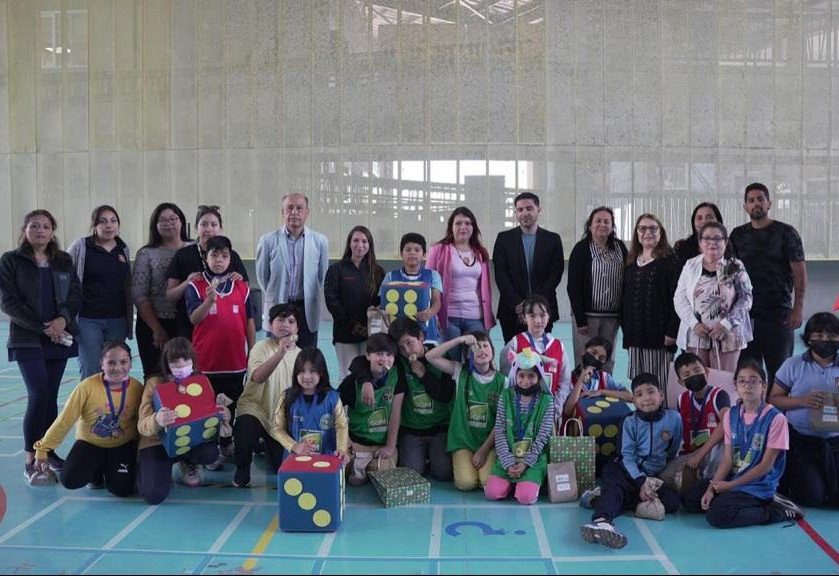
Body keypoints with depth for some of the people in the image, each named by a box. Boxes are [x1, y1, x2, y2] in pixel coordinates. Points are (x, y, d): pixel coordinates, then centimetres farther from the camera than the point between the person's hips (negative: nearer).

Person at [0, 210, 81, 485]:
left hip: (60, 338, 4)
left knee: (51, 397, 8)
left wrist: (62, 320, -13)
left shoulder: (64, 261, 11)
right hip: (28, 340, -4)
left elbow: (76, 294, 6)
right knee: (38, 396, -12)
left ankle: (48, 451, 19)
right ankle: (30, 461, -5)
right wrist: (42, 327, -13)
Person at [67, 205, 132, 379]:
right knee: (91, 373, -3)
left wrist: (129, 318, 17)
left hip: (117, 319, 4)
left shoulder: (123, 249, 10)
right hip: (88, 319, -3)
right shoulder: (80, 246, -3)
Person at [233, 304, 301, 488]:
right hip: (255, 407, -4)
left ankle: (269, 446, 36)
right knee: (245, 429, -36)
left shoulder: (299, 354, 3)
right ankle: (242, 470, -5)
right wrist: (281, 352, -45)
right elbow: (258, 377, -34)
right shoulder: (262, 347, -12)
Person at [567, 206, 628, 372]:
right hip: (587, 315, -3)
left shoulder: (620, 248, 7)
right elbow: (573, 287, -7)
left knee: (607, 362, 9)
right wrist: (580, 319, -12)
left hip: (612, 316, 4)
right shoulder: (581, 249, -4)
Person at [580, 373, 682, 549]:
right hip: (627, 470, -2)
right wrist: (641, 482, -23)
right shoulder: (630, 422, -3)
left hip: (656, 475, 2)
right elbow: (628, 456, -8)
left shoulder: (674, 418, -1)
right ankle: (601, 520, -63)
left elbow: (673, 452, 8)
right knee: (613, 487, -31)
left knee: (672, 501, -24)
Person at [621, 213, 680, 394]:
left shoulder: (669, 260, -3)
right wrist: (626, 328, 10)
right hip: (635, 333, 5)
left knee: (659, 380, -3)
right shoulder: (631, 262, 14)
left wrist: (672, 331, -16)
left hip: (658, 332, -5)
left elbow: (676, 298, -10)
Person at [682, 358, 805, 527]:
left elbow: (766, 465, -12)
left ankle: (780, 512, -7)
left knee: (716, 515, -25)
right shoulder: (731, 415, 4)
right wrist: (711, 488, -12)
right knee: (689, 500, -3)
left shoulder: (775, 418, -15)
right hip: (733, 478, 7)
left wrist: (731, 485, -11)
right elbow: (728, 458, 1)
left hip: (760, 484, -7)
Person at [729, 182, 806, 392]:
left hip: (778, 314, -3)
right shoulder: (738, 235, 11)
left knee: (778, 371, 1)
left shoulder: (786, 233, 1)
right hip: (745, 314, 3)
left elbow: (800, 273, -3)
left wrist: (798, 309, -12)